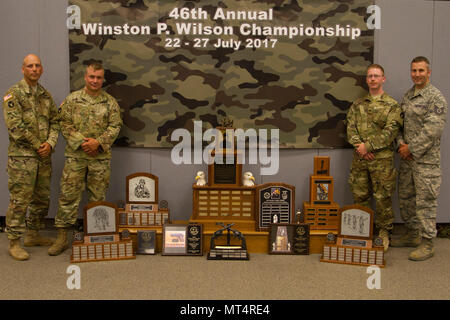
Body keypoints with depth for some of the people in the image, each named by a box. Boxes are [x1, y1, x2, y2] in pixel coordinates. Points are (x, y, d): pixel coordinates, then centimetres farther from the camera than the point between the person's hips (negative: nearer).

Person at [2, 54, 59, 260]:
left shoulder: (46, 95, 13)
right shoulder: (13, 94, -6)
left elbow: (54, 122, 12)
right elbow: (15, 127, -14)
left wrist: (50, 143, -7)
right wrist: (37, 146, -13)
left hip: (44, 157, 7)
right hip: (22, 156, -7)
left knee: (42, 199, 13)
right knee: (20, 200, -5)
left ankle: (33, 235, 28)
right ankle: (14, 243, 5)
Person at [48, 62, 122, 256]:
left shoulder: (110, 102, 6)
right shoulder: (72, 99, 4)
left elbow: (115, 126, 1)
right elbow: (65, 124, 1)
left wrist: (98, 142, -13)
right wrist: (81, 142, -12)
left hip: (101, 157, 1)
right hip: (75, 155, -1)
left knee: (98, 196, 8)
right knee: (68, 195, -1)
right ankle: (62, 237, 7)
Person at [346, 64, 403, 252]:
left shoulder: (392, 105, -1)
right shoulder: (357, 105, 12)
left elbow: (391, 131, -10)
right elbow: (350, 128, 6)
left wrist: (368, 146, -16)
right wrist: (359, 146, -11)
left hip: (382, 159, -4)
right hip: (359, 159, 4)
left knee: (383, 197, 2)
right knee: (359, 196, 11)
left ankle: (383, 232, 17)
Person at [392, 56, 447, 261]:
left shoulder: (436, 97, -10)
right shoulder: (407, 96, 13)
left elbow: (433, 129, -18)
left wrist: (412, 148, -16)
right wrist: (401, 144, -2)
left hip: (426, 159, -8)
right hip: (407, 158, 8)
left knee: (425, 201, -3)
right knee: (405, 198, 15)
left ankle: (427, 243, 7)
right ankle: (412, 235, 29)